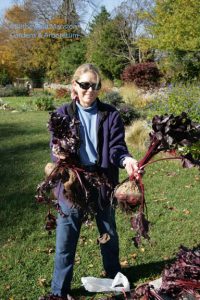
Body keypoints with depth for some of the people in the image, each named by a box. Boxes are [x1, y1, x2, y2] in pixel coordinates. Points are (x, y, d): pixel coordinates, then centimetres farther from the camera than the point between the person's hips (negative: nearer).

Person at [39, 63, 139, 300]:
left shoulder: (110, 114, -3)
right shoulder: (63, 114, -4)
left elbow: (116, 147, -7)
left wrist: (126, 160, -30)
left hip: (103, 183, 2)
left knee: (109, 234, 21)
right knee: (66, 240, 8)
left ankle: (114, 276, 46)